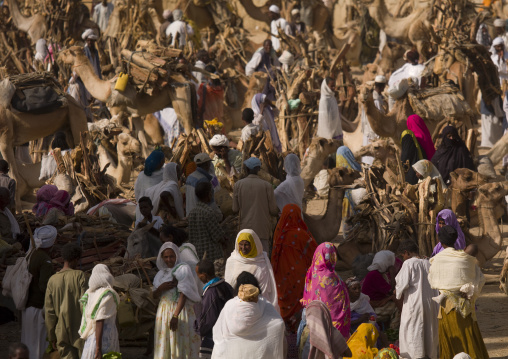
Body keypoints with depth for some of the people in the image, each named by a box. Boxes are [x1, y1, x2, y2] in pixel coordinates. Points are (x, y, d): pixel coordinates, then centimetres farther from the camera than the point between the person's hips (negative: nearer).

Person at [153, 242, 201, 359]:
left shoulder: (183, 269, -7)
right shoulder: (161, 273, 13)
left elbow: (183, 295, -15)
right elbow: (155, 295, 15)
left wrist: (175, 316, -23)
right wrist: (161, 288, -8)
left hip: (180, 309, -6)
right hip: (164, 309, 6)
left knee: (180, 342, -8)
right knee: (164, 343, 4)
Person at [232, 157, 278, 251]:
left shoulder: (238, 185, -1)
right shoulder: (267, 186, -5)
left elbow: (235, 210, 2)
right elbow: (274, 211, -4)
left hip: (245, 228, 1)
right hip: (263, 229, -1)